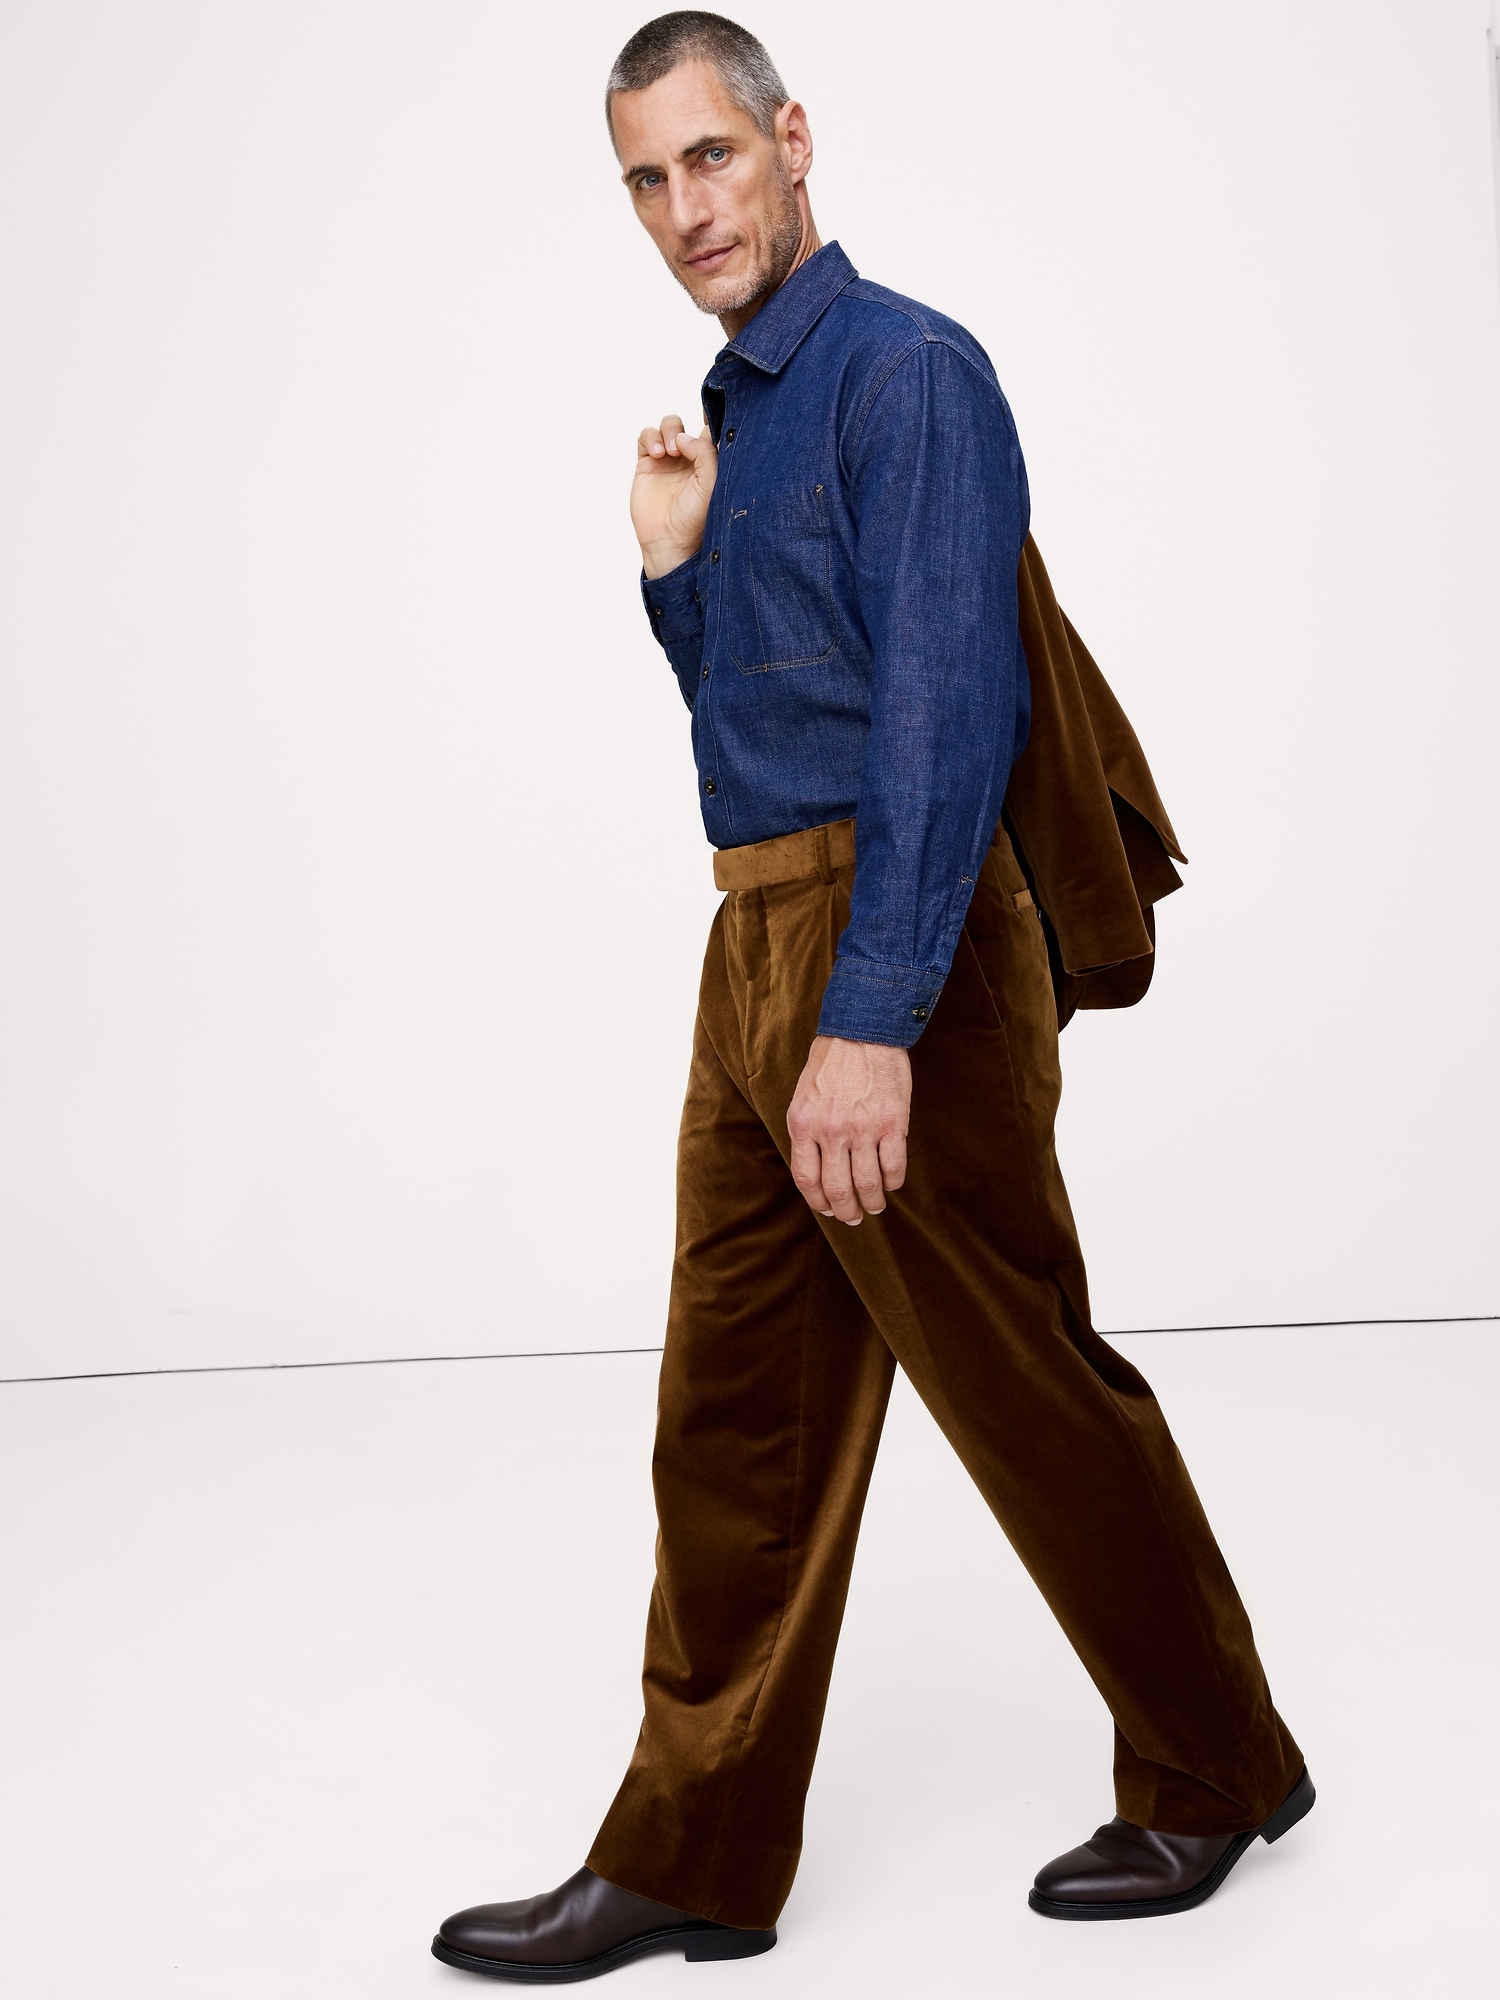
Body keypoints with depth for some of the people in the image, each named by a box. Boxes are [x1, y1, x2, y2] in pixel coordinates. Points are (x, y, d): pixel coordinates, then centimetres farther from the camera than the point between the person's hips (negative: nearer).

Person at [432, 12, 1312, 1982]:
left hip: (888, 939, -9)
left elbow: (945, 709, -20)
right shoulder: (735, 405, 18)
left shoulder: (905, 372, -11)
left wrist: (873, 1017, -26)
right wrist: (675, 563, 9)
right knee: (737, 1419, 10)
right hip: (761, 936, 9)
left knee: (1028, 1390, 3)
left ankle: (1217, 1773, 23)